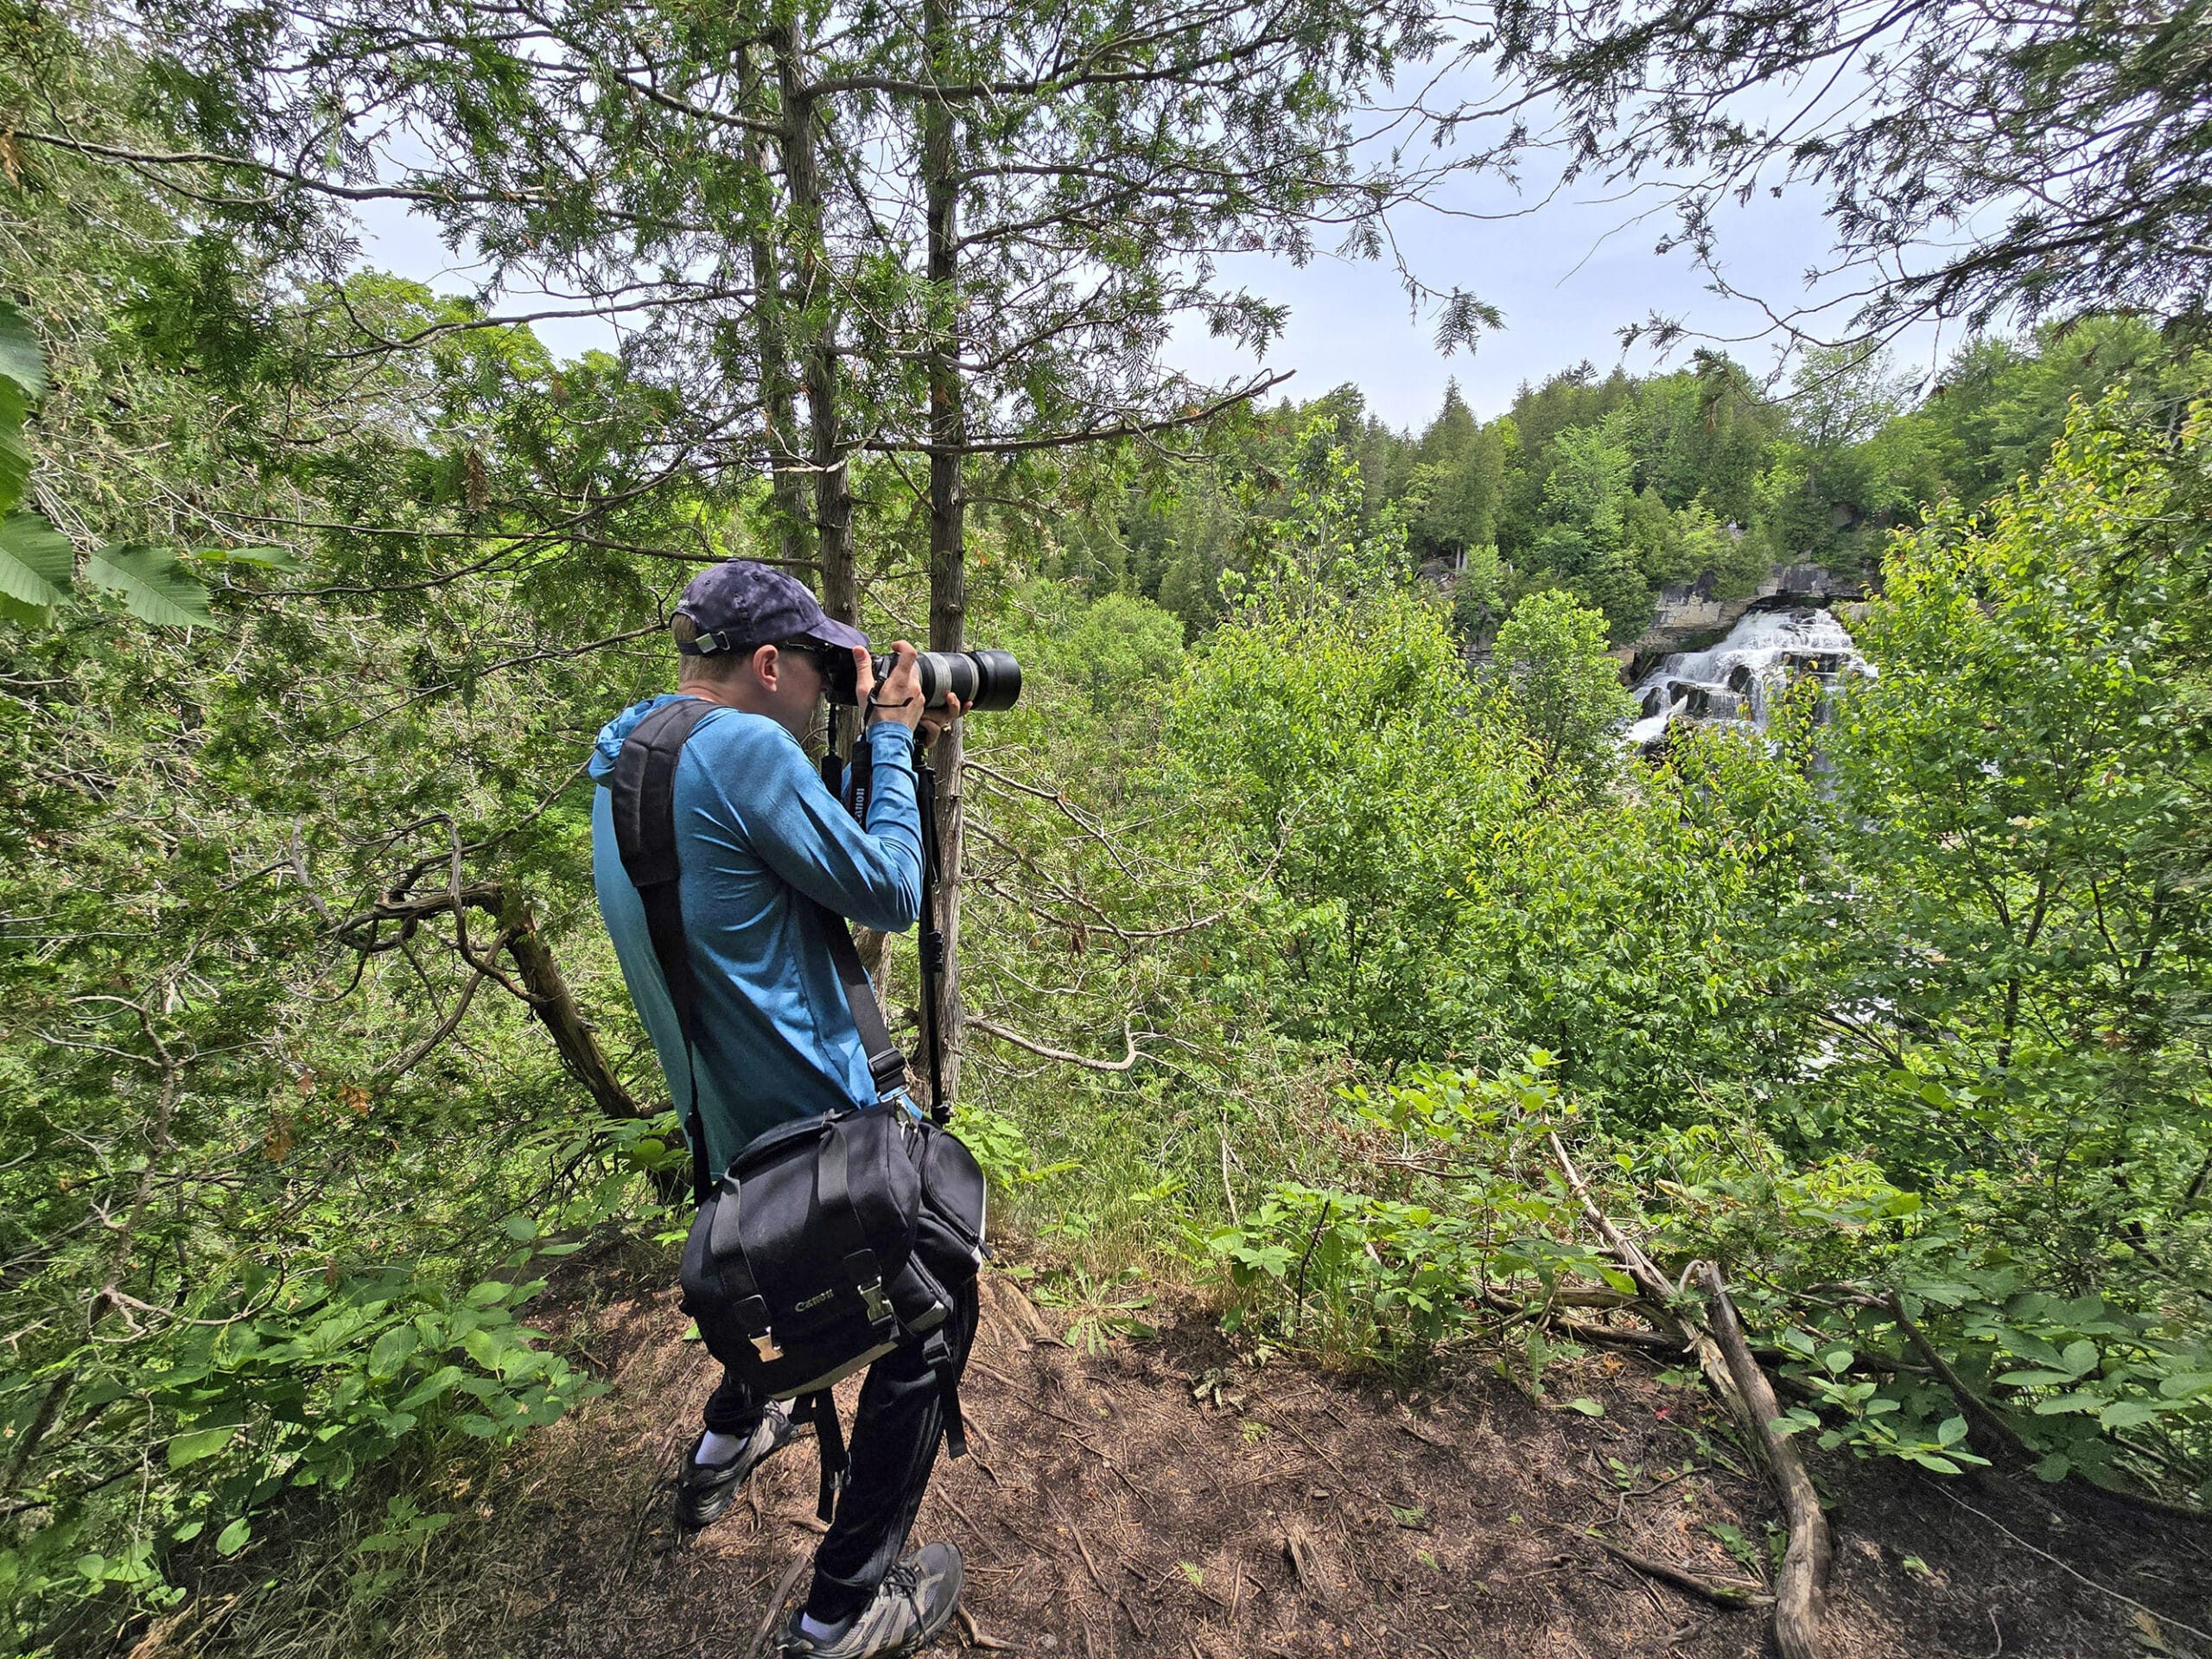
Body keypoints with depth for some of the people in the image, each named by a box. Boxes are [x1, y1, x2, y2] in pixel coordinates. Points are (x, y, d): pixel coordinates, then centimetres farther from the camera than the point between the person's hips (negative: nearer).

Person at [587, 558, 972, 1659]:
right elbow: (887, 895, -16)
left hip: (725, 1127, 9)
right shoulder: (744, 746, -23)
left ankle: (725, 1446, 52)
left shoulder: (622, 759, 7)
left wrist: (886, 745, 7)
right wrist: (891, 739, -7)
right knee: (934, 1317, 11)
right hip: (818, 1121, -9)